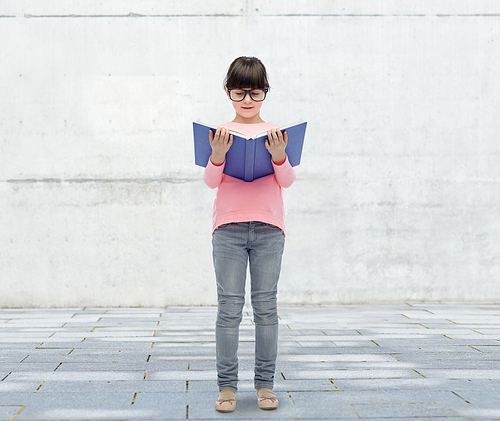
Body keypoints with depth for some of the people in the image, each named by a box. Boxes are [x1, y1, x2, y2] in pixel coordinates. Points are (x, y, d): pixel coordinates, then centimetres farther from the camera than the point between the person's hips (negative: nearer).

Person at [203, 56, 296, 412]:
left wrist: (279, 155, -17)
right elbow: (211, 181, 0)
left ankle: (265, 384, 12)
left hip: (268, 228, 1)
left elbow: (287, 181, 2)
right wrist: (218, 155, -18)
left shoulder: (275, 133, 9)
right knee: (229, 308, -1)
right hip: (229, 228, 0)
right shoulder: (222, 134, 8)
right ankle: (227, 385, 6)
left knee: (266, 307, 3)